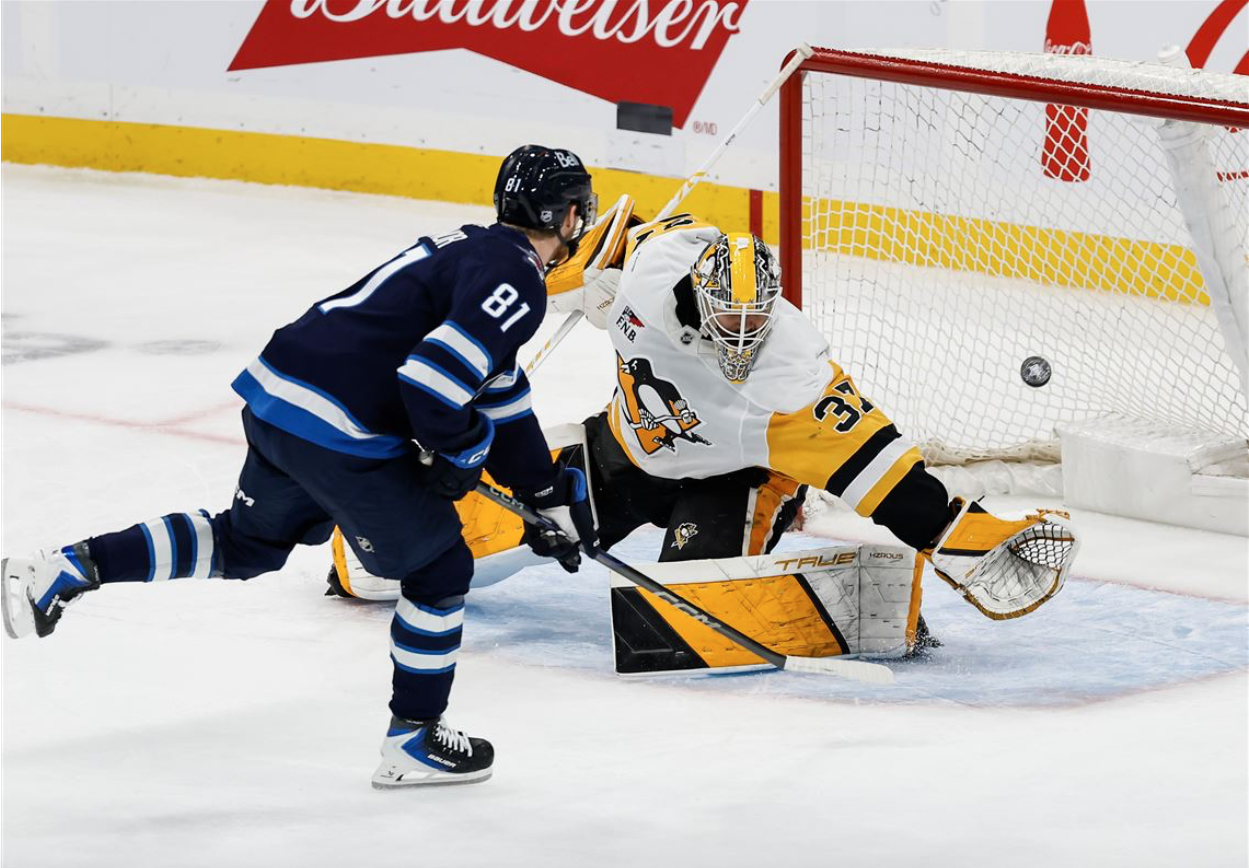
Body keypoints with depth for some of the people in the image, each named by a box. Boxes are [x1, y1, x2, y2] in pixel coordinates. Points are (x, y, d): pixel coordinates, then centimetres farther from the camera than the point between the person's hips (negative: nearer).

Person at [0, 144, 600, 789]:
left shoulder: (476, 252, 21)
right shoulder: (515, 281, -12)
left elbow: (500, 395, 30)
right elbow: (433, 377, -26)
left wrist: (552, 494, 32)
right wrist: (456, 451, -7)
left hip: (277, 397, 9)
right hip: (339, 433, -9)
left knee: (247, 542, 29)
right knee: (438, 567, 7)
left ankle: (65, 569, 23)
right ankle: (413, 743, 16)